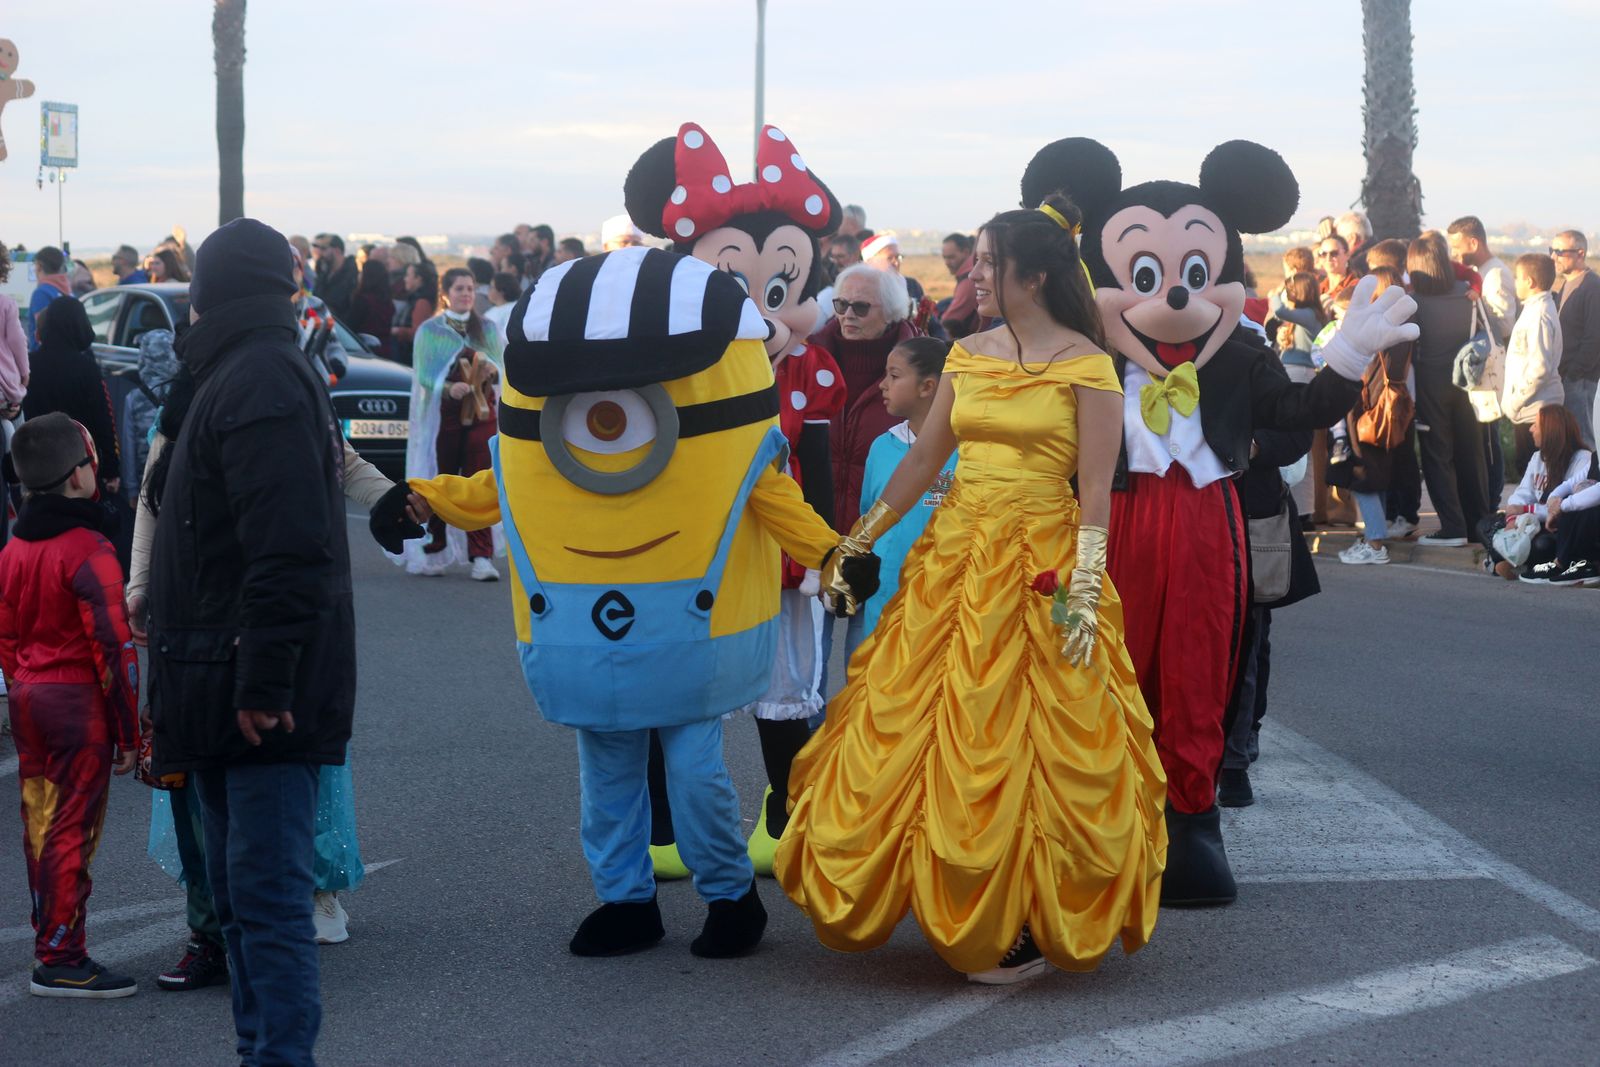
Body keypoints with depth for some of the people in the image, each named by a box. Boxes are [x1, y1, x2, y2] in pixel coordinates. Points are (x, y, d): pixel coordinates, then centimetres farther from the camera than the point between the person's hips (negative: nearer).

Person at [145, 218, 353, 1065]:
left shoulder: (259, 381, -15)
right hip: (231, 684, 10)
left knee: (264, 890, -11)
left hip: (257, 691, -10)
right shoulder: (245, 375, 17)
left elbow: (288, 550, -25)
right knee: (239, 886, 15)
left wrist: (262, 684, -26)